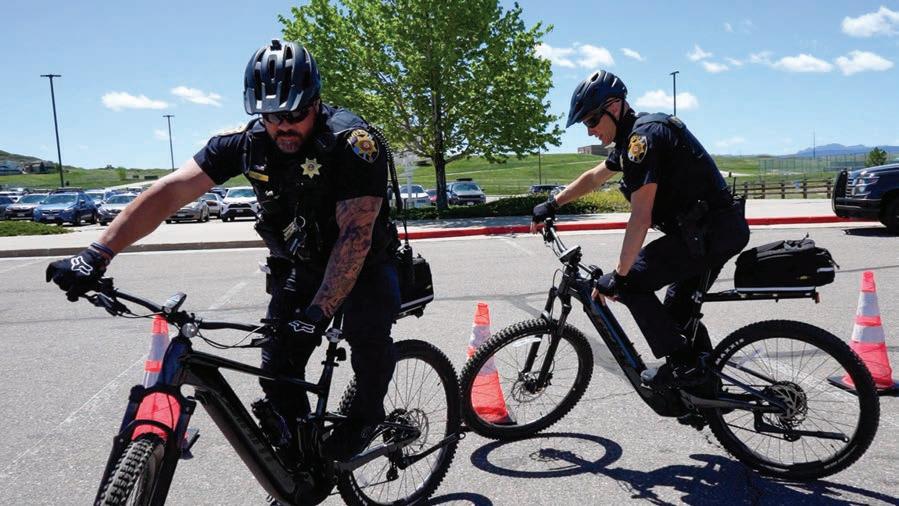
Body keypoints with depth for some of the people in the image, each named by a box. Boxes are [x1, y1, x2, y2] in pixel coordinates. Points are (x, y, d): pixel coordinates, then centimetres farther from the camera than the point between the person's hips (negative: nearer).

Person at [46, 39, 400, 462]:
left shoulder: (354, 142, -28)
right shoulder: (248, 142, -15)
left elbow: (355, 234, -33)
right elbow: (170, 191, -18)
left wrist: (317, 313, -40)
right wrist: (96, 256, -25)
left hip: (364, 261, -3)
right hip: (300, 265, 4)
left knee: (367, 332, -30)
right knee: (278, 366, -6)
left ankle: (366, 416, 0)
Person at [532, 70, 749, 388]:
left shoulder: (643, 136, -17)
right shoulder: (632, 137, 14)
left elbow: (640, 218, -22)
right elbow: (594, 177, 29)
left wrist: (619, 275, -18)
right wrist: (552, 205, 33)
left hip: (708, 232, -10)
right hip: (724, 230, 10)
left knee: (632, 283, -7)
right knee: (679, 306, 19)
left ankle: (681, 364, -2)